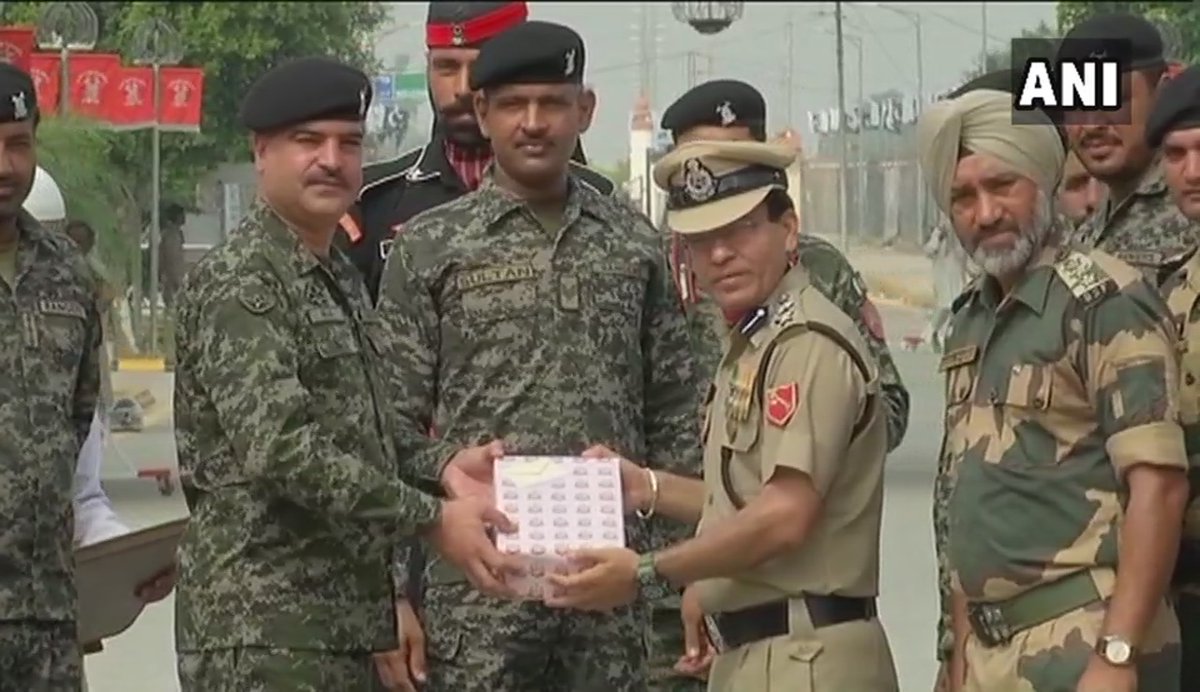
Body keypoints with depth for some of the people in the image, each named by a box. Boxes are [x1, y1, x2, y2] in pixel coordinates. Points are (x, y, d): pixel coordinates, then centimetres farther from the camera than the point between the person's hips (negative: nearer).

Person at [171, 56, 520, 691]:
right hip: (262, 635, -9)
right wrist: (432, 519, -20)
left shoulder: (343, 281, 19)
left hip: (346, 624, 9)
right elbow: (278, 446, -22)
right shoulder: (236, 283, -11)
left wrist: (440, 471, 3)